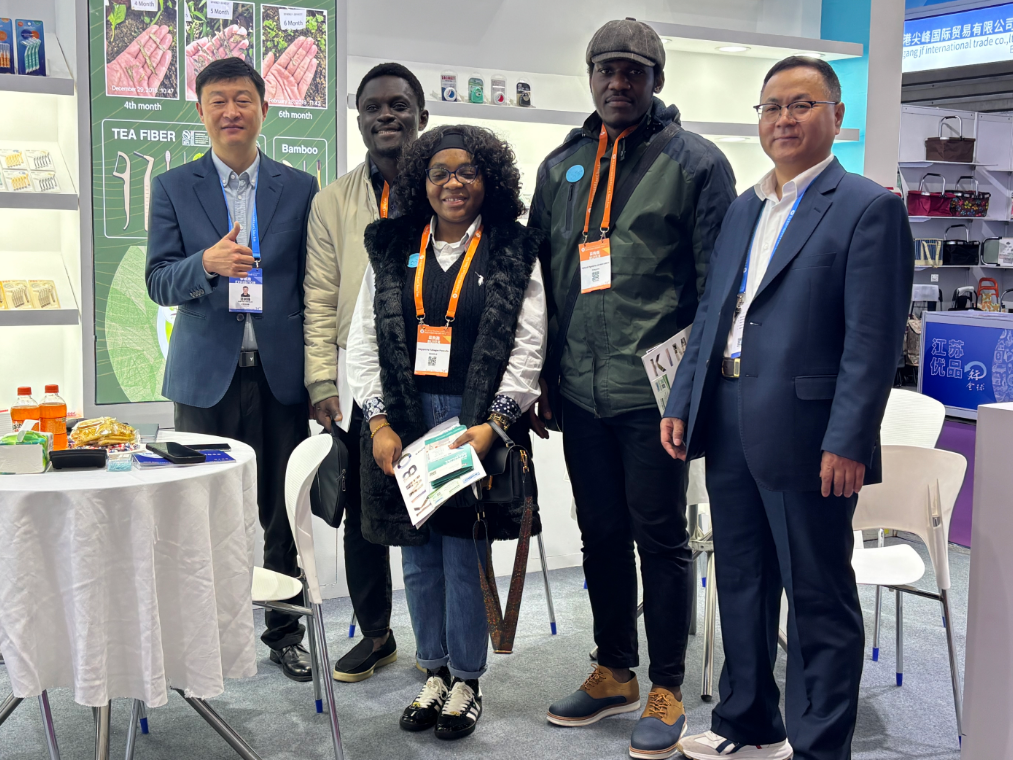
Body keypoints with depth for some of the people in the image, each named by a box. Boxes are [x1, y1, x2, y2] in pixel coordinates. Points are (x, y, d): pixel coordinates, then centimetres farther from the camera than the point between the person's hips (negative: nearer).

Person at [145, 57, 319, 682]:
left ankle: (285, 632, 21)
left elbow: (312, 288, 8)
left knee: (284, 511, 7)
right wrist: (207, 263, -22)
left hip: (281, 373, 1)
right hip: (206, 375, 0)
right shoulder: (173, 188, 6)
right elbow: (158, 282, 0)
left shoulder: (300, 188, 7)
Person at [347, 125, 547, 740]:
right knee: (419, 557, 10)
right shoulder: (391, 250, 9)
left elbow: (527, 350, -2)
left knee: (463, 555, 0)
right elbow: (364, 343, 7)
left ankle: (466, 681, 17)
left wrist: (494, 423, -13)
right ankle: (436, 672, 26)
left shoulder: (515, 254, 2)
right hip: (402, 420, 3)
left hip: (476, 423, -3)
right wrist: (378, 423, -3)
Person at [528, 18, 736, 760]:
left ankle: (667, 689, 19)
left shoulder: (695, 161, -3)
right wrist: (541, 377, 12)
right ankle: (614, 672, 30)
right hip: (581, 391, 5)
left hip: (656, 391, -5)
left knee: (660, 538, 4)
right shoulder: (561, 166, 12)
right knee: (602, 535, 15)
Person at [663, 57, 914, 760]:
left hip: (805, 437, -7)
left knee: (819, 601, 4)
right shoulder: (743, 209, 16)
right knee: (742, 588, 18)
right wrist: (683, 404, 12)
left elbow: (874, 340, -13)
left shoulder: (869, 208, -7)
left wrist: (847, 443, -18)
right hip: (730, 432, 8)